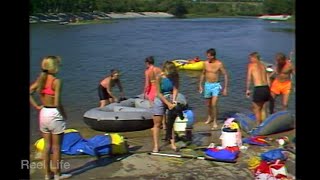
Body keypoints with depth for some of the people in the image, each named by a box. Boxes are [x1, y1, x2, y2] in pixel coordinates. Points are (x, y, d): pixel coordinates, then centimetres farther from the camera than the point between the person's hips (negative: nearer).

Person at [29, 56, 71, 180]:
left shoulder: (41, 79, 3)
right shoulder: (56, 81, -17)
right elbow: (57, 103, -22)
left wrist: (37, 107, 3)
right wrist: (64, 114, -6)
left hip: (43, 113, 7)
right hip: (54, 114, -7)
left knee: (47, 145, 17)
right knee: (56, 147, 8)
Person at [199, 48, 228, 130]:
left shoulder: (219, 64, -11)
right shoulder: (206, 63, 0)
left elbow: (225, 75, -5)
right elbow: (203, 74, 14)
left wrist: (225, 88, -7)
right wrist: (200, 85, 12)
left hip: (215, 85, -4)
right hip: (207, 84, 4)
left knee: (214, 104, -14)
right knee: (208, 104, 16)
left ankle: (215, 123, -4)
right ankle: (210, 117, 41)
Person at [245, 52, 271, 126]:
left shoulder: (251, 65, 1)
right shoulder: (263, 65, 18)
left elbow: (249, 78, -6)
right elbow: (268, 79, 17)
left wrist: (247, 90, 0)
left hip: (258, 89, -6)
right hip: (266, 88, 6)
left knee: (256, 109, 7)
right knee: (263, 109, 19)